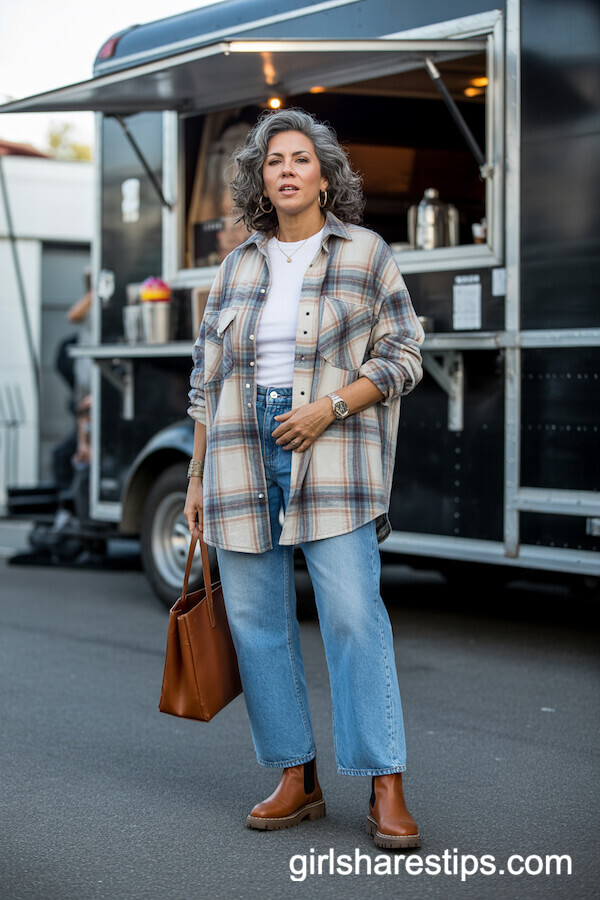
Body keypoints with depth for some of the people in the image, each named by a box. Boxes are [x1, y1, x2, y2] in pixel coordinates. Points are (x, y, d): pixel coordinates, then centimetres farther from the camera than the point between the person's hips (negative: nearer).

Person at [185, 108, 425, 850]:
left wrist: (329, 407, -13)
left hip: (330, 452, -4)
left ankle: (386, 790, -4)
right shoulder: (238, 267, 14)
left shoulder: (364, 253, 5)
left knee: (354, 614, -11)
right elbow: (209, 377, 16)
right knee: (255, 618, 2)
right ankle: (296, 779, 13)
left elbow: (401, 357, 1)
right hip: (243, 452, 4)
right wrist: (197, 477, 13)